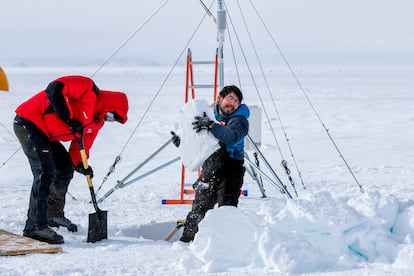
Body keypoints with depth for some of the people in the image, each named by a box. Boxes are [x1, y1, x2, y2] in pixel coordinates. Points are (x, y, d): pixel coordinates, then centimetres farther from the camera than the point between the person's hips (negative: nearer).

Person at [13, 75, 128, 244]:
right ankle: (35, 225, -17)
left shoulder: (97, 122, 12)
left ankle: (53, 215, 33)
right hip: (29, 121, -11)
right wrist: (69, 119, -27)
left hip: (46, 134, 11)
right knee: (45, 173, -18)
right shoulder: (88, 89, -14)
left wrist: (80, 164, -8)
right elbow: (55, 89, -26)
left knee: (65, 168, 18)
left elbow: (82, 145, 13)